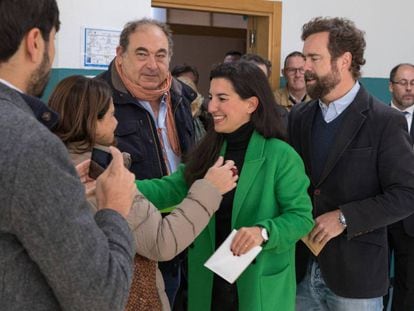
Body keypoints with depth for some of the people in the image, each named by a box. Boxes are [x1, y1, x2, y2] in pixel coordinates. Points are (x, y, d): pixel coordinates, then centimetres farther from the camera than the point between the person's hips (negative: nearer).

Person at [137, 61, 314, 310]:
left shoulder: (280, 155, -13)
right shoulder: (210, 151, 4)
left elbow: (301, 216, -13)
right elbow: (172, 188, -5)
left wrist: (264, 231, -30)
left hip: (260, 285, -5)